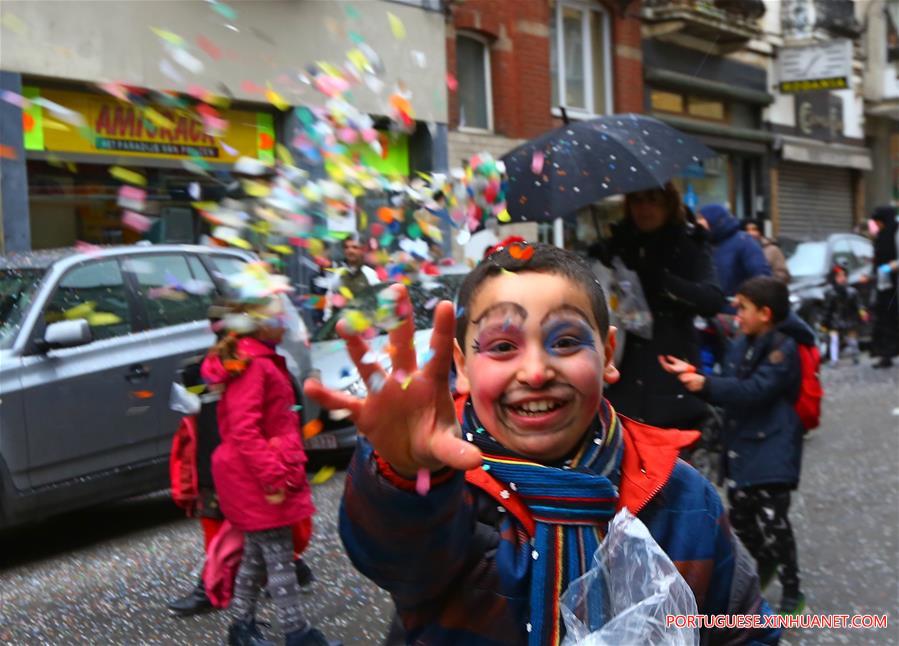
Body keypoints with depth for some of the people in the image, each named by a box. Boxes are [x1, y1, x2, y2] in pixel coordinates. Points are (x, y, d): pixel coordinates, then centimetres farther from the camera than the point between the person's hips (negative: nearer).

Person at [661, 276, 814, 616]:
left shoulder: (783, 349, -15)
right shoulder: (742, 345, 9)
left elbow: (754, 391, -25)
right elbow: (728, 386, 9)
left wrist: (707, 384, -28)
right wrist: (693, 373, -4)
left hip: (772, 450, -8)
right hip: (741, 445, 8)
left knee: (771, 520, -8)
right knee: (741, 516, 17)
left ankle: (792, 591, 7)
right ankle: (764, 565, 42)